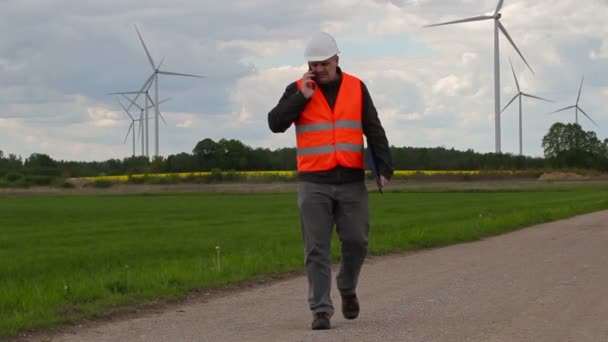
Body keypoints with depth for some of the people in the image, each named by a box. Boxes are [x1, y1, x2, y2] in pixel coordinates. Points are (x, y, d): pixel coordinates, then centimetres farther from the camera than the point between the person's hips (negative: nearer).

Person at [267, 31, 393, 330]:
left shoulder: (356, 88, 6)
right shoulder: (297, 90, 3)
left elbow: (374, 131, 4)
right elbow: (275, 123, -8)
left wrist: (384, 167, -7)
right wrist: (303, 97, -14)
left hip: (352, 182, 1)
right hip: (314, 183, -1)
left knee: (356, 241, 0)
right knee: (317, 249, -4)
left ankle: (347, 288, 27)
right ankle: (321, 309, -1)